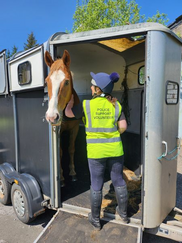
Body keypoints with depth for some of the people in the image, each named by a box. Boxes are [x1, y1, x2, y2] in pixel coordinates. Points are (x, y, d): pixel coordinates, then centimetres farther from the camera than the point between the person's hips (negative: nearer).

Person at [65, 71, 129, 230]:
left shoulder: (87, 105, -9)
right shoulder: (116, 105, -1)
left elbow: (68, 113, 4)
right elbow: (123, 126, -1)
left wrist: (70, 101, 20)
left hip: (96, 152, -3)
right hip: (115, 150, 3)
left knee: (96, 186, 12)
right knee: (119, 181, 20)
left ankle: (95, 220, 30)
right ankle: (123, 213, 39)